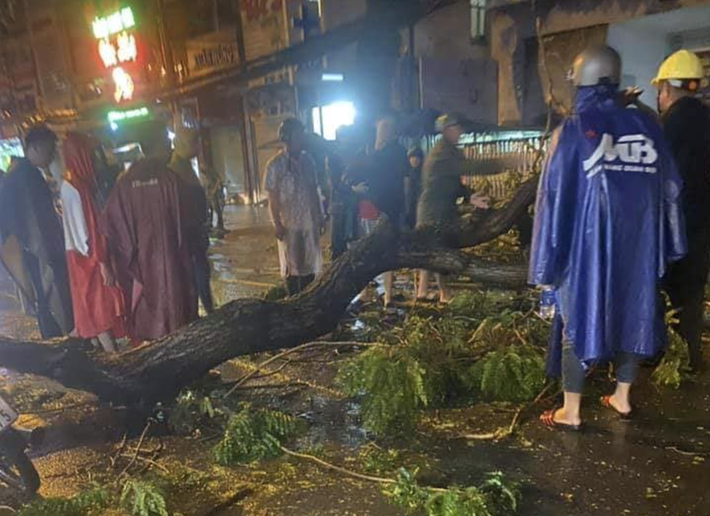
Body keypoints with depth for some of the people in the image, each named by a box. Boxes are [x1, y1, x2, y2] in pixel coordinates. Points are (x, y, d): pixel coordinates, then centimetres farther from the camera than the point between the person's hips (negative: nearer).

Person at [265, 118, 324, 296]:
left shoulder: (307, 161, 6)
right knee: (292, 267, 7)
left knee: (311, 264, 11)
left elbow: (314, 191, 11)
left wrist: (319, 216, 10)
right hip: (289, 223, -4)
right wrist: (277, 224, -10)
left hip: (310, 221, 5)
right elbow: (272, 197, -7)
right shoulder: (275, 165, -8)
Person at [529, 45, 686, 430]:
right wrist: (664, 251, 14)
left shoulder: (573, 130, -9)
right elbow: (669, 191, 6)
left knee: (578, 320, 7)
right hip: (636, 246, 4)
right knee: (631, 315, 18)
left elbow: (553, 198, -11)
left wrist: (546, 264, -6)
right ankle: (622, 398, 33)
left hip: (587, 245, -4)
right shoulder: (647, 127, 3)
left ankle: (571, 413, 15)